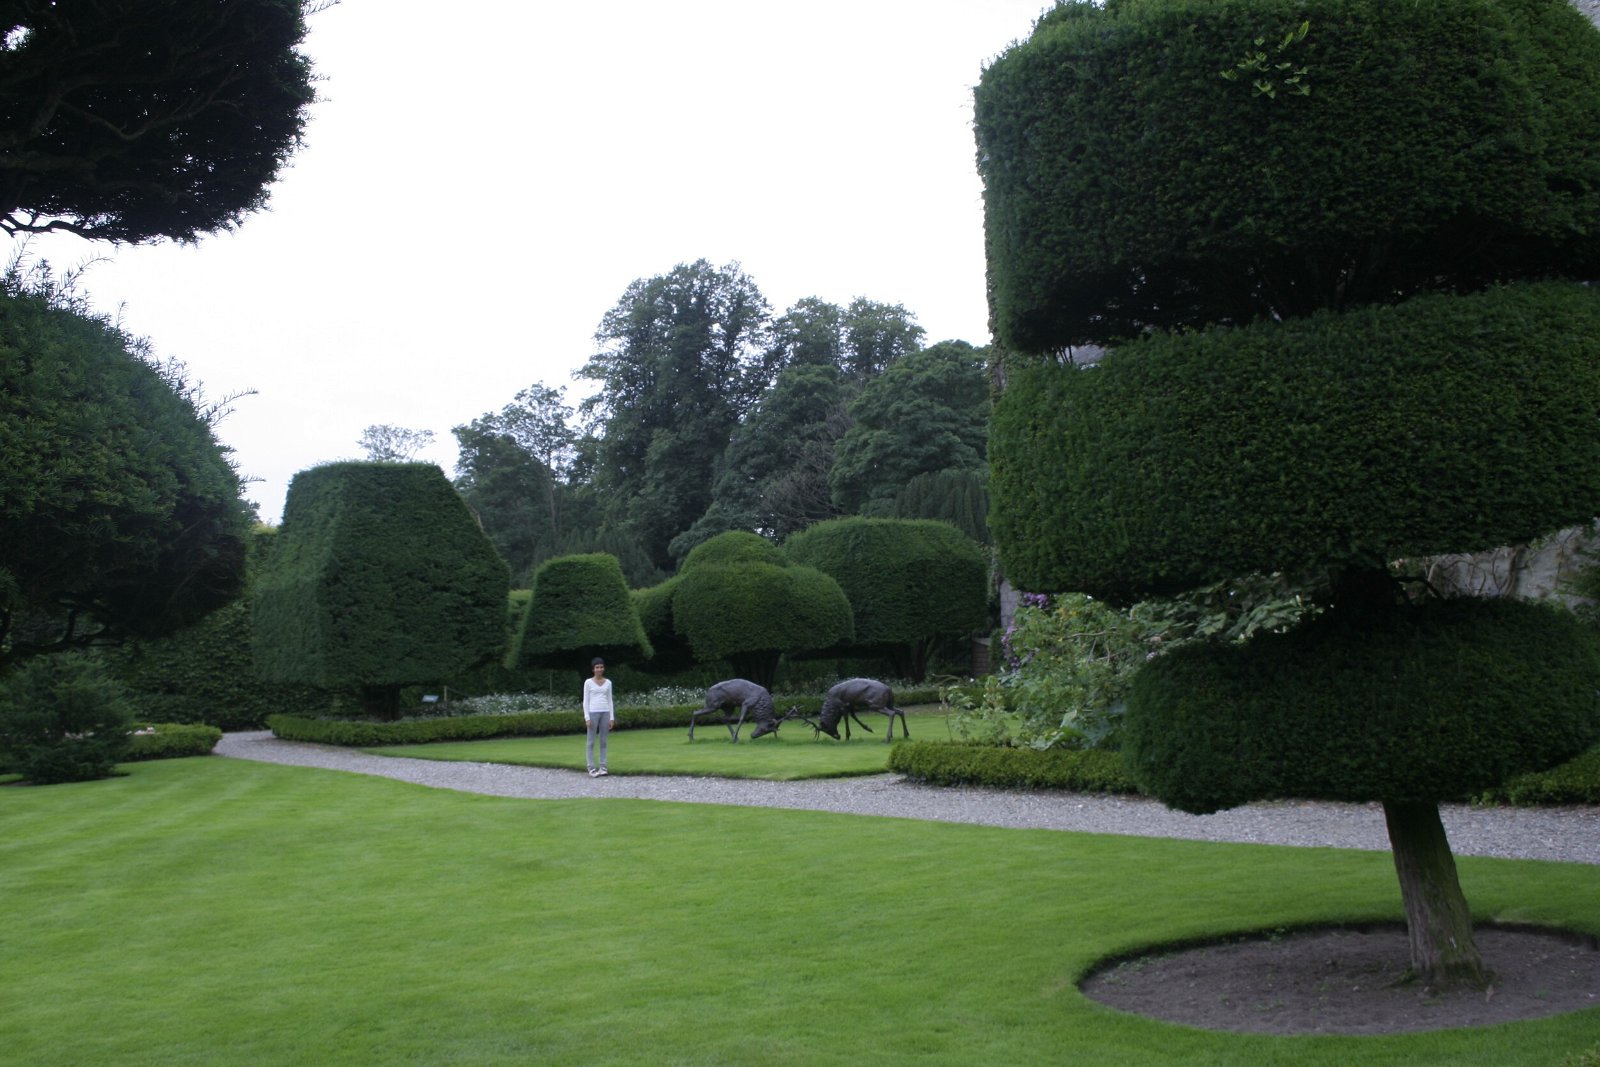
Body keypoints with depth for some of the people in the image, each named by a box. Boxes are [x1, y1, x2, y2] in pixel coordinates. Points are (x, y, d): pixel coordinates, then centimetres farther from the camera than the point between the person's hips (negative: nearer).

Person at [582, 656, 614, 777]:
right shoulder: (588, 682, -1)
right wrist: (587, 717, -9)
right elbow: (585, 701, -2)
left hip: (605, 713, 4)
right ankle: (592, 768, 1)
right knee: (591, 742, -1)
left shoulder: (608, 682, 10)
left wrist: (612, 717, 5)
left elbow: (610, 700, 11)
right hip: (593, 713, -3)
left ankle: (602, 767, 9)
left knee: (603, 741, 5)